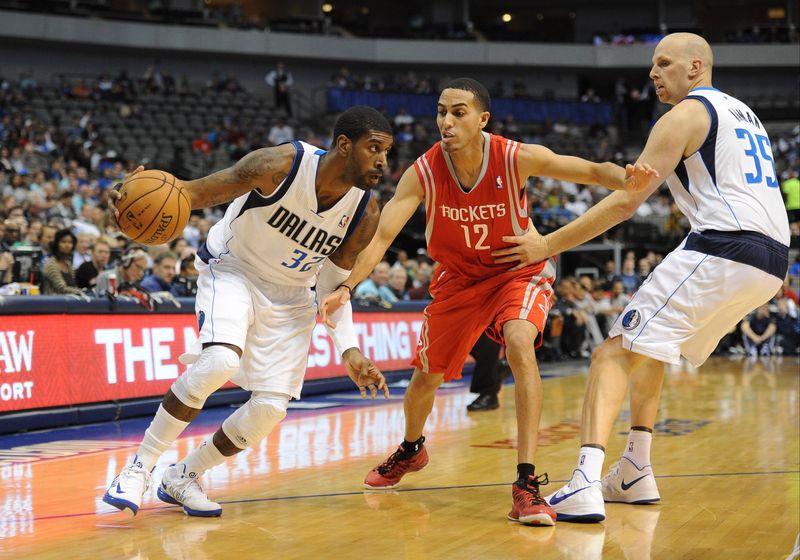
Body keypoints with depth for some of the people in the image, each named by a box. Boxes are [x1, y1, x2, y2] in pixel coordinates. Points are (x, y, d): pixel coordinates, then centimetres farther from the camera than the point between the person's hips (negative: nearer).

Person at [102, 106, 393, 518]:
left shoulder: (365, 215, -13)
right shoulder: (281, 165, -26)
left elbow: (332, 286, -1)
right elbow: (198, 192, -20)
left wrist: (350, 351, -13)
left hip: (288, 295, 5)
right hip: (232, 269, -5)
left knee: (270, 408, -7)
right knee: (220, 362, -32)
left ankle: (183, 477, 16)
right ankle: (140, 466, -16)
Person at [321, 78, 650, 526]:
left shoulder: (517, 158, -26)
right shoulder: (423, 173, -22)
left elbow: (593, 171, -23)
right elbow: (382, 236, -24)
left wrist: (626, 179, -46)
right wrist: (347, 287, -38)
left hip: (518, 270, -3)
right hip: (459, 278, 3)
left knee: (520, 344, -32)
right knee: (427, 375, 13)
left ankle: (527, 482, -29)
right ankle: (411, 450, 49)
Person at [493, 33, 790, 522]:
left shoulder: (685, 115, -1)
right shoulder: (744, 113, 25)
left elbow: (627, 201, -8)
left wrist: (548, 245, -5)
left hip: (720, 251, -9)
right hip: (772, 261, 9)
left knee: (616, 353, -8)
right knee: (648, 345, 25)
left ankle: (585, 485, -25)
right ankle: (636, 473, 24)